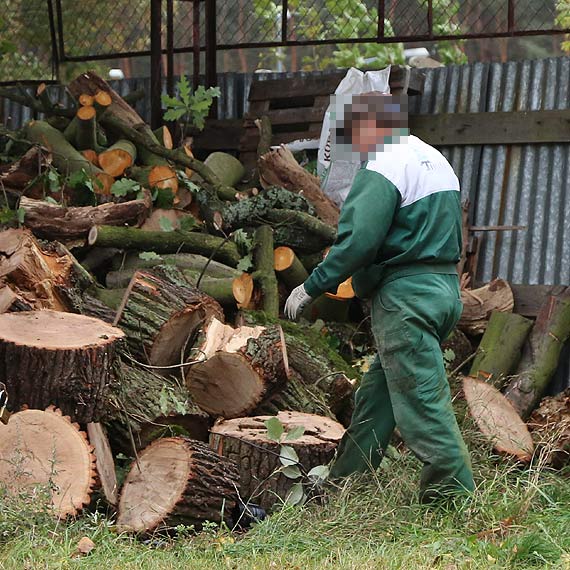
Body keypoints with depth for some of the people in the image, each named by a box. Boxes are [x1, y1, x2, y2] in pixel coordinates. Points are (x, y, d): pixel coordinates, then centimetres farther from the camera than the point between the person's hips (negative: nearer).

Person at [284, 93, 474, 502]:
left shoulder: (385, 166, -12)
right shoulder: (436, 160, 17)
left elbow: (358, 241, -20)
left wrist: (312, 288, -10)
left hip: (404, 296, -10)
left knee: (422, 404, -7)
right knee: (376, 394, 16)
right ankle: (342, 486, 24)